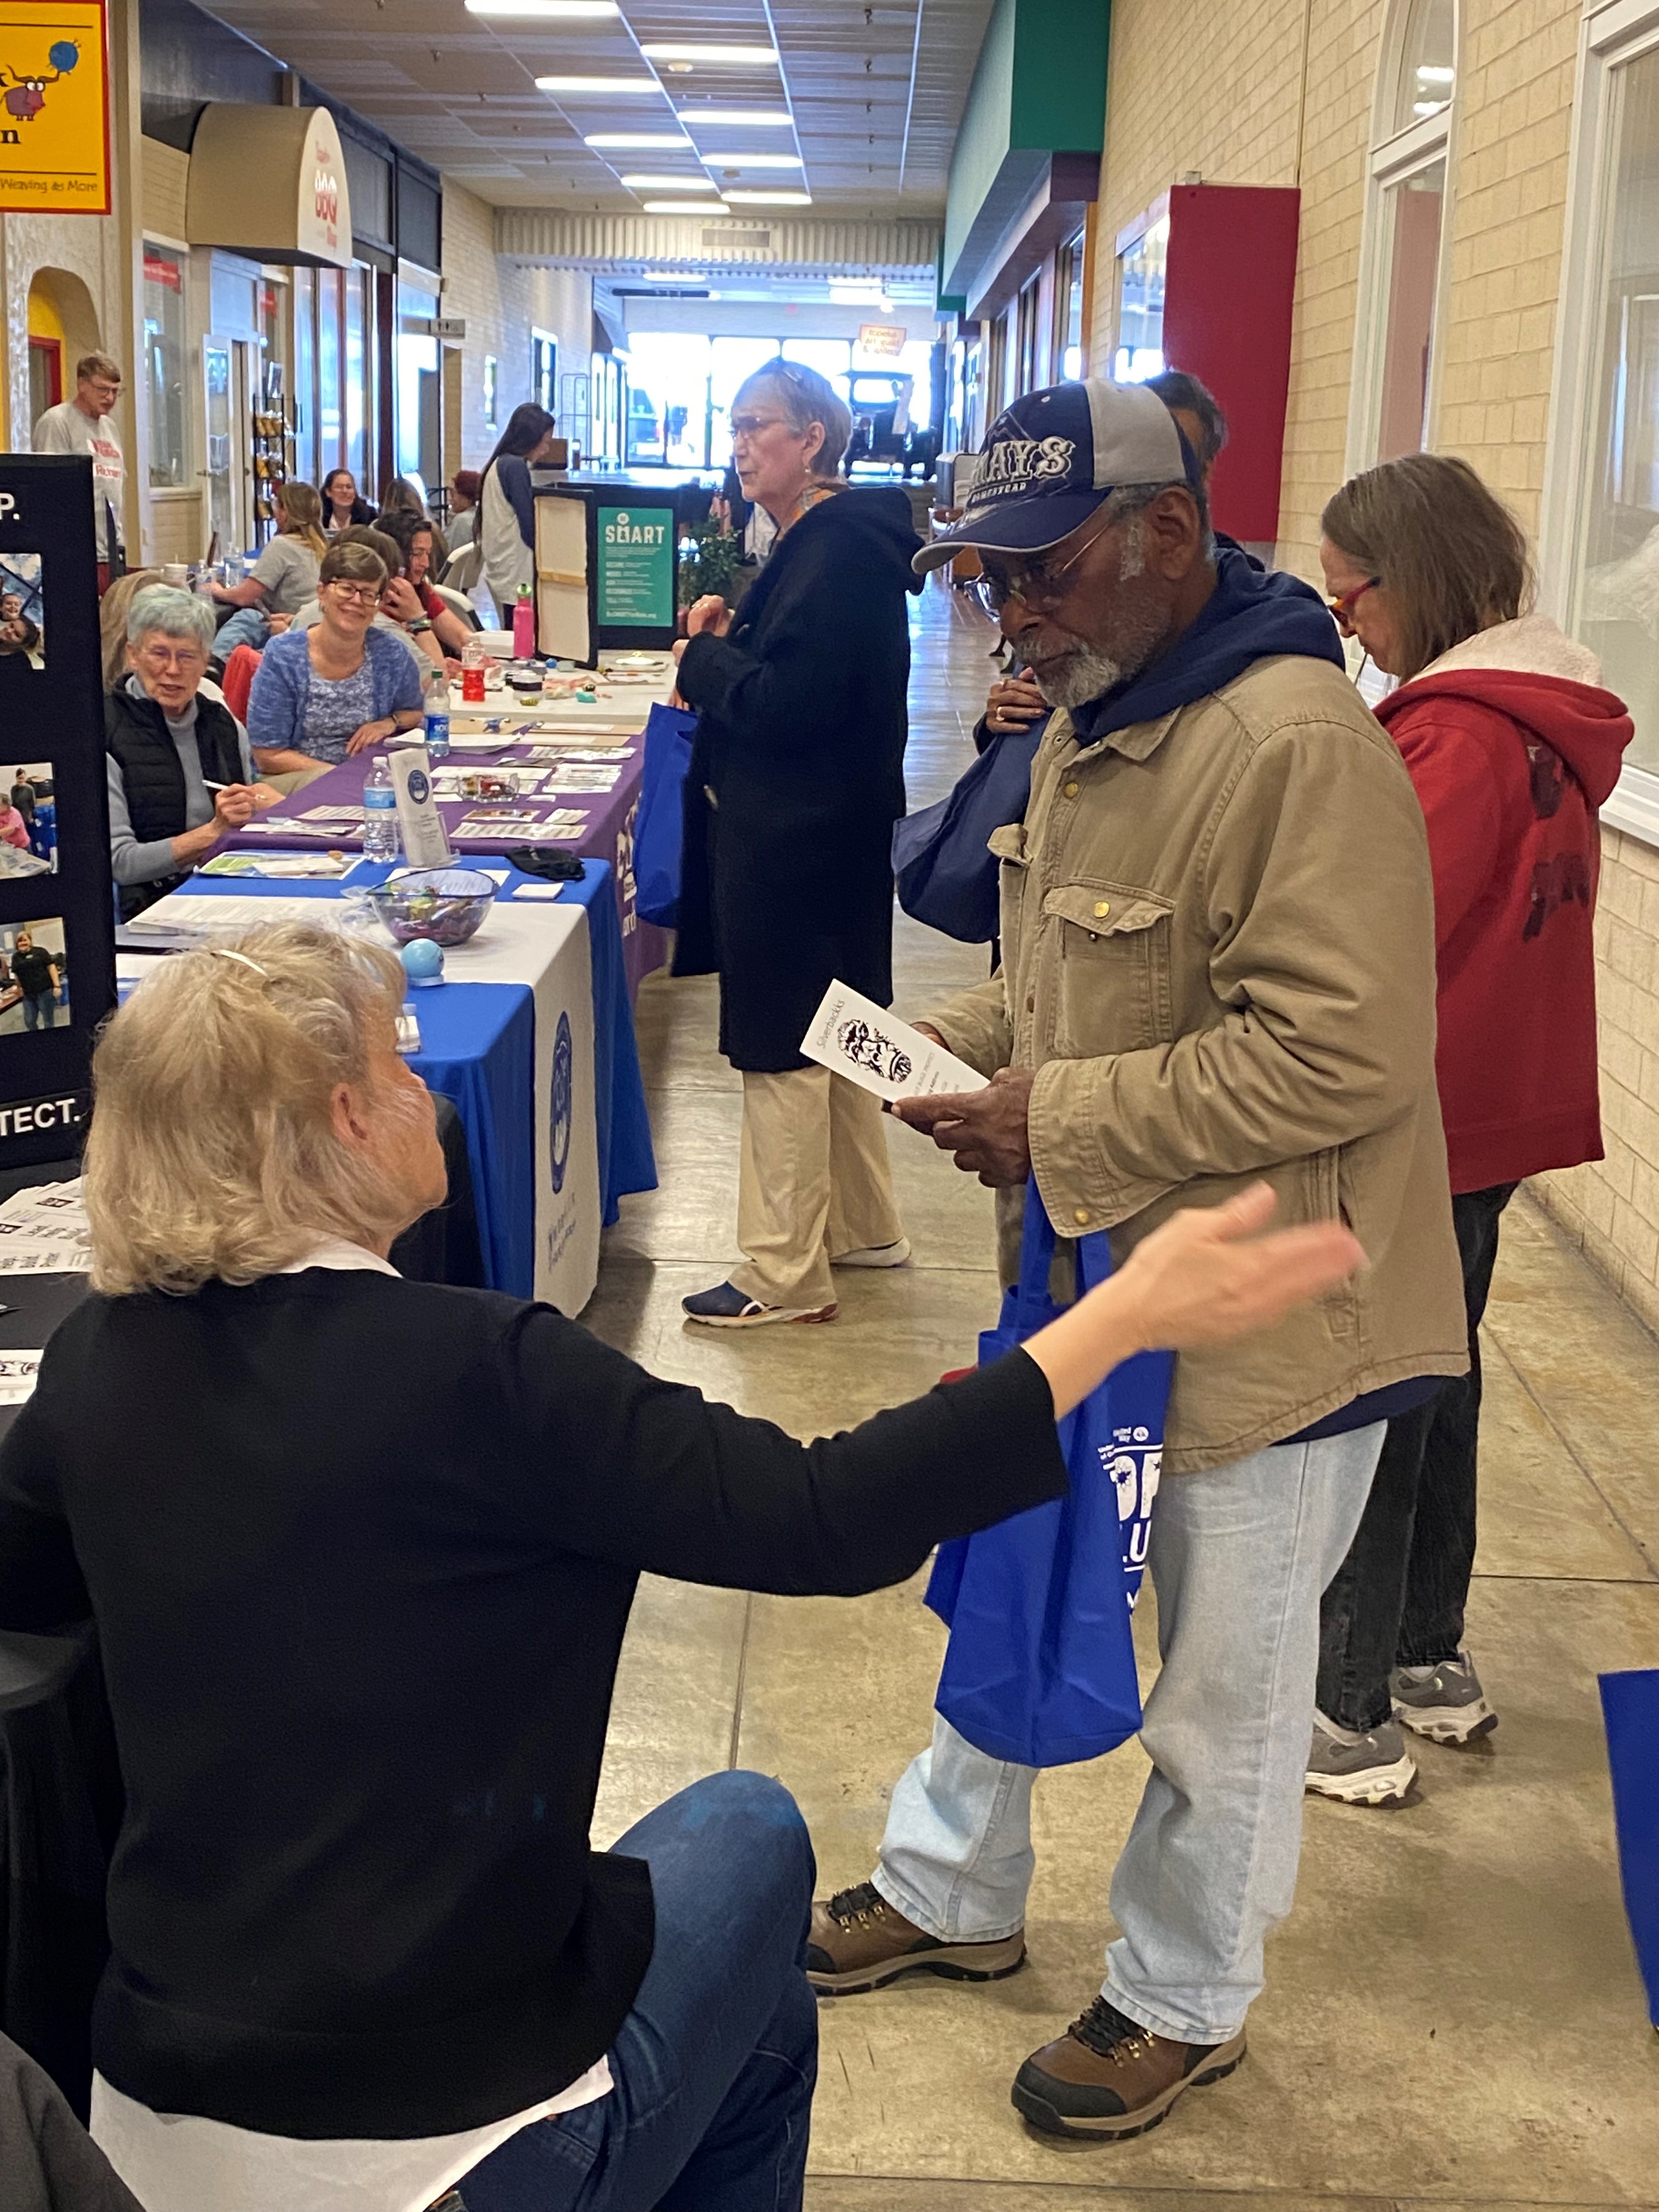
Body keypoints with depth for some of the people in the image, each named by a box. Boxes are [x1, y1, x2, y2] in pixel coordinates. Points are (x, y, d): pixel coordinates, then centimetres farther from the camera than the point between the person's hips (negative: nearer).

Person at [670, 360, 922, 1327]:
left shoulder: (838, 551, -19)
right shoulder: (831, 540, 13)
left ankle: (787, 1275, 5)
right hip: (833, 831, 11)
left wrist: (703, 656, -10)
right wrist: (728, 638, 2)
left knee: (782, 1047, -4)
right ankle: (864, 1225, 32)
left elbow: (785, 704, -26)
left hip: (798, 840, -11)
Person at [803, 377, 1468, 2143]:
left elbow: (1344, 1054, -30)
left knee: (1221, 1691, 11)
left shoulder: (1297, 746, -25)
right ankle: (948, 1894, 45)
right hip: (1090, 1273, 9)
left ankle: (1182, 2002, 34)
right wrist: (961, 1043, 0)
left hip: (1261, 1322, -9)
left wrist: (1066, 1121, -24)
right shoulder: (1092, 721, 7)